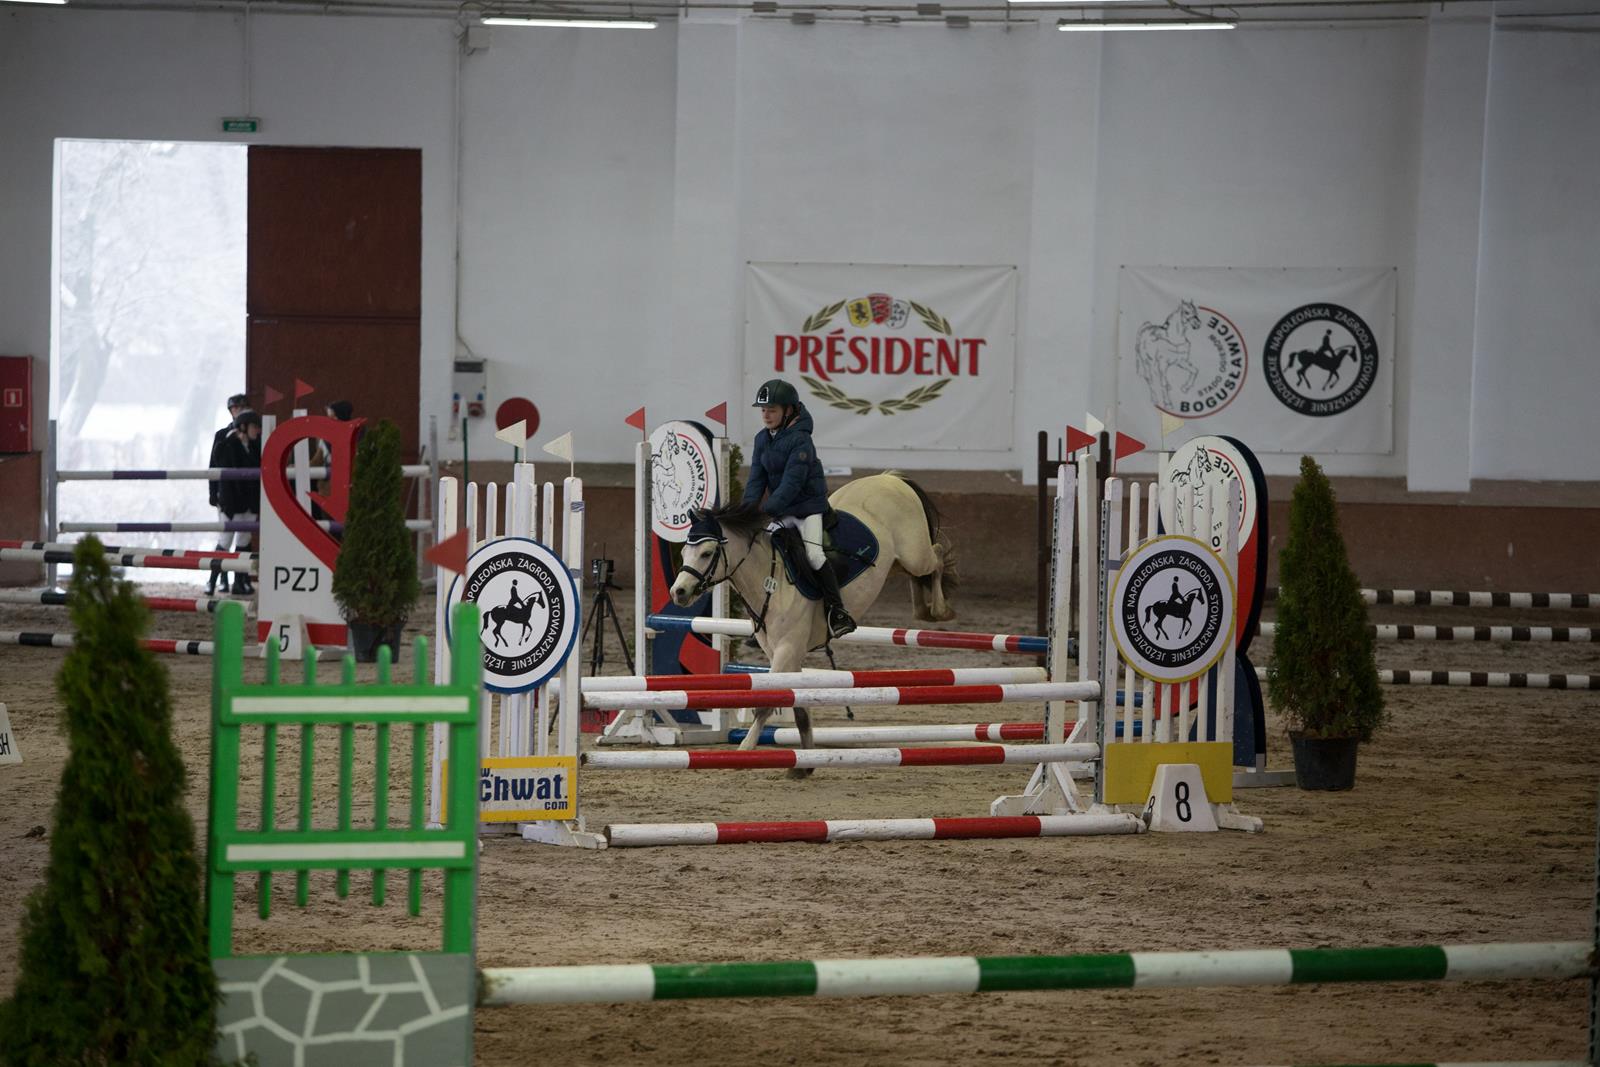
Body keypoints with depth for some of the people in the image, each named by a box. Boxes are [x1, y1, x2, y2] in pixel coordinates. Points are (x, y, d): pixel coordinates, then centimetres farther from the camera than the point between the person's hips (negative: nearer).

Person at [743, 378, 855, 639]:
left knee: (814, 554, -24)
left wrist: (764, 511, -29)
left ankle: (836, 610, -18)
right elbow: (756, 480, 3)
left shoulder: (800, 440, -18)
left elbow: (791, 483, -24)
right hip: (782, 514, 8)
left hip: (809, 507, -8)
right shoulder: (762, 439, 6)